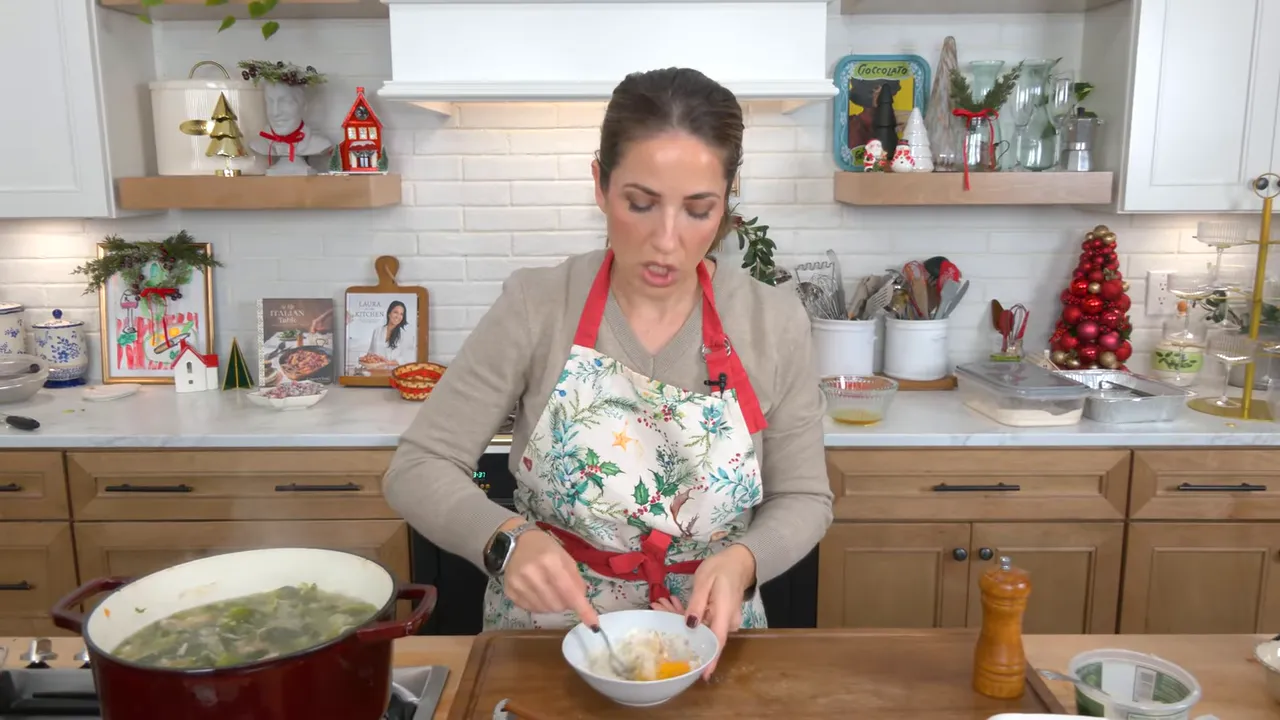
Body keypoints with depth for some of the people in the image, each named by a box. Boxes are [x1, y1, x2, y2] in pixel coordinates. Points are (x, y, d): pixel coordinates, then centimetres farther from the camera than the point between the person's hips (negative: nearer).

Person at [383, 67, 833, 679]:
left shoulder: (773, 324, -11)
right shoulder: (535, 308, -14)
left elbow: (802, 497, -1)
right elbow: (418, 468, -10)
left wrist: (741, 560, -21)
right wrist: (508, 537, -29)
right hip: (544, 637, -1)